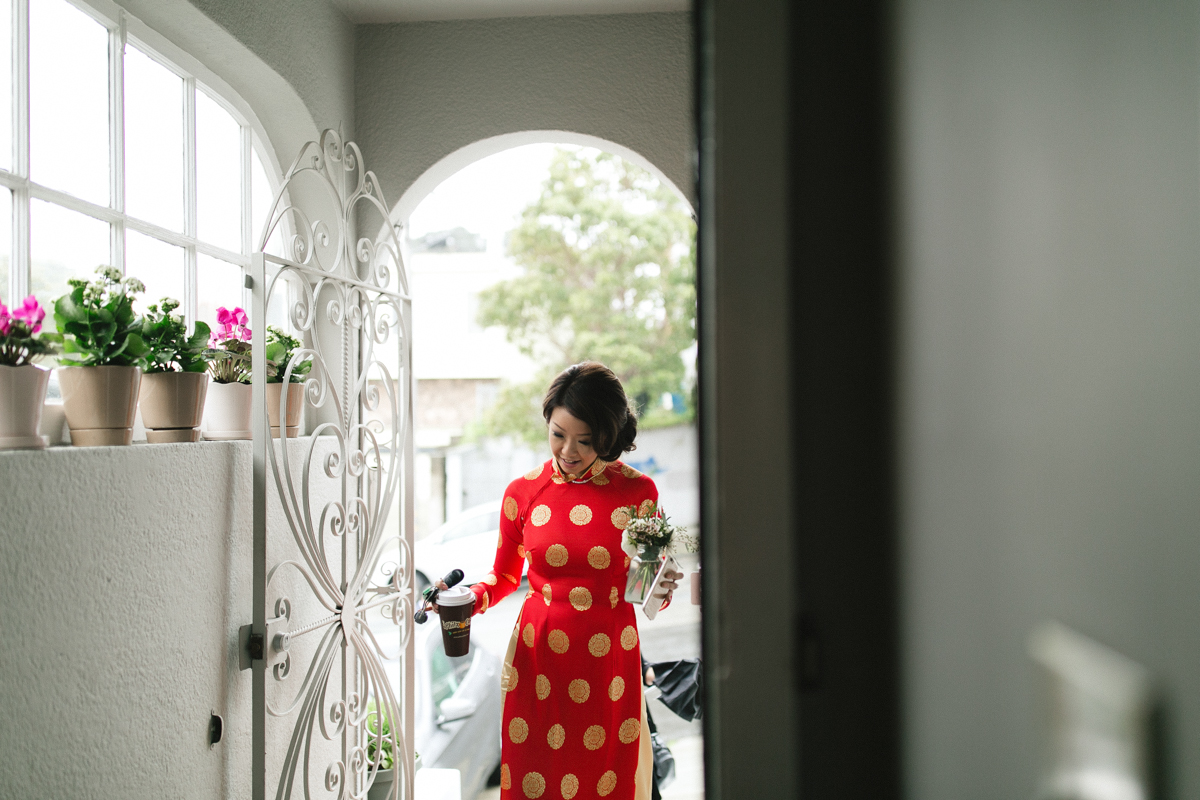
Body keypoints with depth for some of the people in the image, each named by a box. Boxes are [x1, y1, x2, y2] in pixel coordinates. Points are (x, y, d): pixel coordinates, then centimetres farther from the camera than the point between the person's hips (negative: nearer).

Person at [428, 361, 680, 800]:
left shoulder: (638, 491, -4)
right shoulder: (523, 492, -2)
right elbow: (504, 575, 11)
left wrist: (660, 589, -17)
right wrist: (473, 598, -8)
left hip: (611, 663, 0)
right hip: (539, 661, 1)